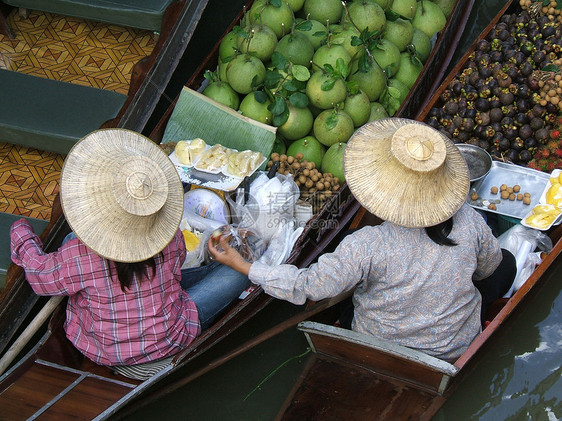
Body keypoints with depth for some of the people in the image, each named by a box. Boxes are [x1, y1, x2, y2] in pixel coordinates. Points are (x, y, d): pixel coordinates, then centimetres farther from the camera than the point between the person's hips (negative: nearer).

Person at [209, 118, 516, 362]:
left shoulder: (367, 247, -34)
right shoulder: (470, 222, -25)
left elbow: (305, 287, -25)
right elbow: (488, 268, -3)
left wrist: (241, 265, -13)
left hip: (380, 352, 0)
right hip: (458, 347, 0)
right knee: (505, 263, 20)